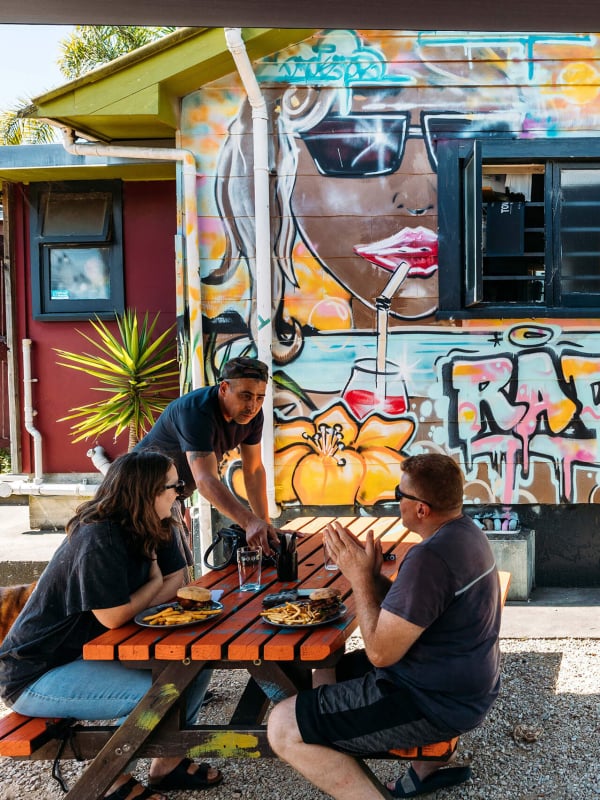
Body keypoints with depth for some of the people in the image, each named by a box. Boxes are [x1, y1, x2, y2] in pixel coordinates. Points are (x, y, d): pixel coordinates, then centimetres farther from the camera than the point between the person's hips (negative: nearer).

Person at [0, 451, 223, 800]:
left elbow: (177, 581, 1)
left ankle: (167, 761, 14)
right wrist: (155, 582, -8)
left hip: (94, 650, 9)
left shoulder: (154, 529, 1)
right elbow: (114, 616, -25)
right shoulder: (99, 540, -27)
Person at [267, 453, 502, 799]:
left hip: (436, 701, -10)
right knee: (327, 673, 27)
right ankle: (430, 765, 24)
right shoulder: (464, 532, 4)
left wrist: (359, 577, -15)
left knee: (283, 728, -12)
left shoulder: (430, 558, -28)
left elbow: (381, 652, -24)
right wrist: (371, 573, -4)